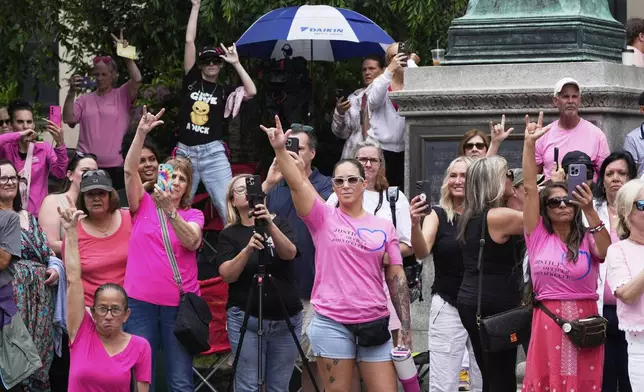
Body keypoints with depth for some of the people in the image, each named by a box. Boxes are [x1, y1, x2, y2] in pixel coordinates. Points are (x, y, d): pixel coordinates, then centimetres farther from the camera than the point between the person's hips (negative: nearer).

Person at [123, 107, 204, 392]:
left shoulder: (193, 215, 8)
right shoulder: (143, 205, 8)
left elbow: (191, 241, -12)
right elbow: (129, 169, -5)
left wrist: (170, 211, -25)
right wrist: (141, 132, -15)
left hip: (179, 302, 0)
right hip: (140, 300, 0)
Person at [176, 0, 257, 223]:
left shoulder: (224, 92, 9)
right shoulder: (191, 81, 9)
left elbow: (251, 92, -8)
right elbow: (189, 40, 6)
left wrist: (236, 63, -2)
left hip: (213, 153, -2)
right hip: (185, 152, 2)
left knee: (227, 206, -8)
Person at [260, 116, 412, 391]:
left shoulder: (384, 227, 9)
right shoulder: (324, 218, 3)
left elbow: (396, 278, 7)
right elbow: (297, 183, -12)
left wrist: (405, 327, 1)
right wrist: (280, 149, -28)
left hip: (374, 324, 2)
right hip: (332, 324, -2)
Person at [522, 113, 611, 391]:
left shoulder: (587, 238, 3)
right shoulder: (538, 236, 4)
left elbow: (606, 253, -18)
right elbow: (530, 188, 0)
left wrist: (589, 211, -24)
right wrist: (530, 143, -6)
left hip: (584, 321, 0)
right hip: (548, 322, 0)